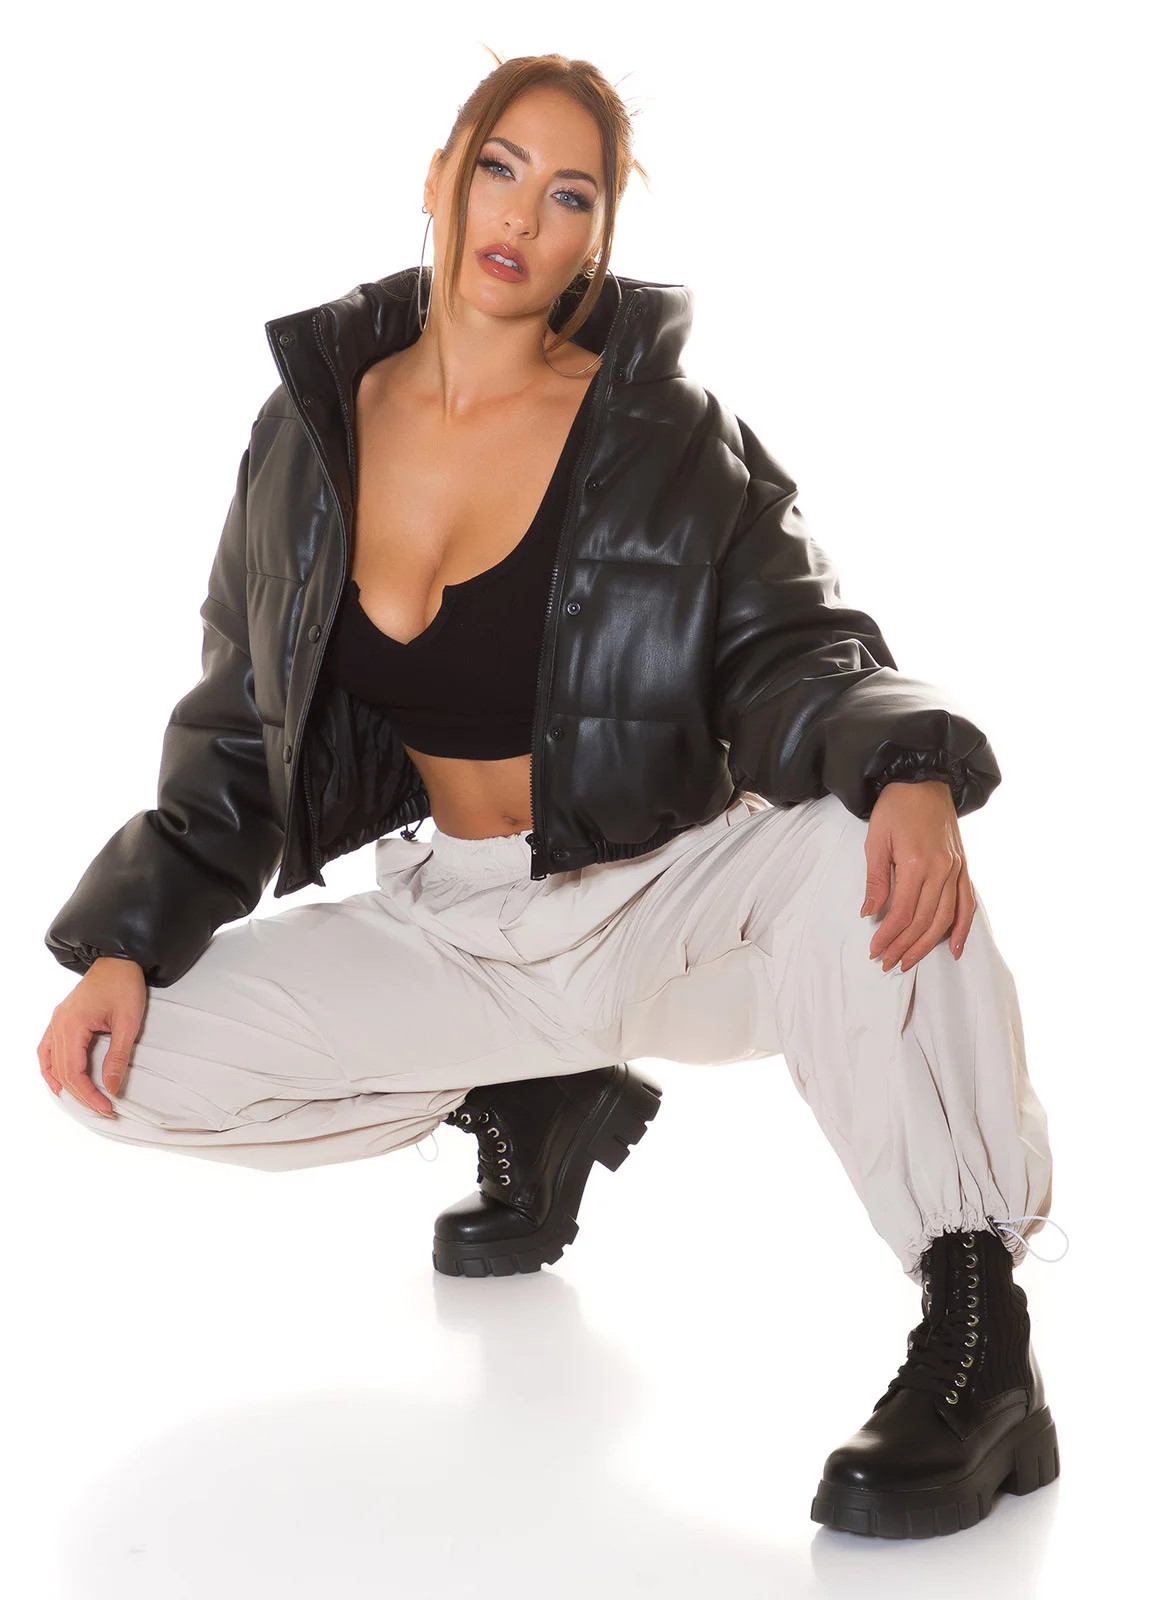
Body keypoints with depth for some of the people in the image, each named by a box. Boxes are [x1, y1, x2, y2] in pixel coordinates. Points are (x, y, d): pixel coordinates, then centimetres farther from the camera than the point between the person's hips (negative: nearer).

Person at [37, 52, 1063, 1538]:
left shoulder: (668, 431, -7)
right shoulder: (313, 430, 2)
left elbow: (796, 650, -14)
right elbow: (240, 730, 7)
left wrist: (907, 772, -38)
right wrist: (127, 939, -6)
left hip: (670, 904, -4)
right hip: (457, 931, 4)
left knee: (860, 841, -37)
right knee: (141, 1064, -12)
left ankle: (979, 1348, -28)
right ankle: (540, 1107, 11)